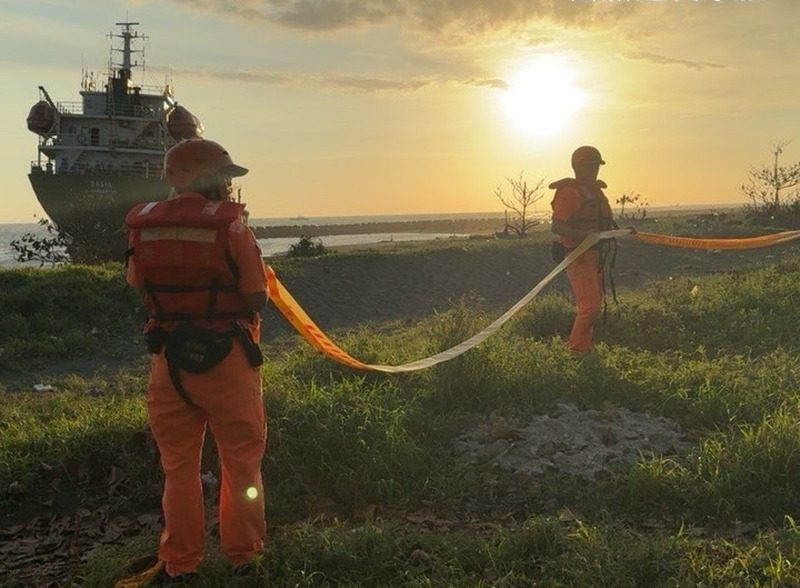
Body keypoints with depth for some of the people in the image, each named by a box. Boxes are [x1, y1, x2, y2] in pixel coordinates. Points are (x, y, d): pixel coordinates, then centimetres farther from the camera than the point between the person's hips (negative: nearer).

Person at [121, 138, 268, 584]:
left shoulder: (143, 228, -2)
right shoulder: (230, 227, -14)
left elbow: (140, 289, 8)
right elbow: (256, 300, -8)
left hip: (169, 359, 3)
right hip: (227, 361, -3)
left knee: (179, 465, 15)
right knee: (240, 461, 13)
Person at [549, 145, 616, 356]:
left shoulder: (595, 190, 16)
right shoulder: (570, 192, -15)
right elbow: (557, 226, -23)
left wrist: (614, 229, 12)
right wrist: (584, 234, -32)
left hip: (594, 256, 10)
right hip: (579, 257, -10)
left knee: (593, 305, 17)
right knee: (590, 306, -15)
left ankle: (581, 347, 30)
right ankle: (577, 350, -4)